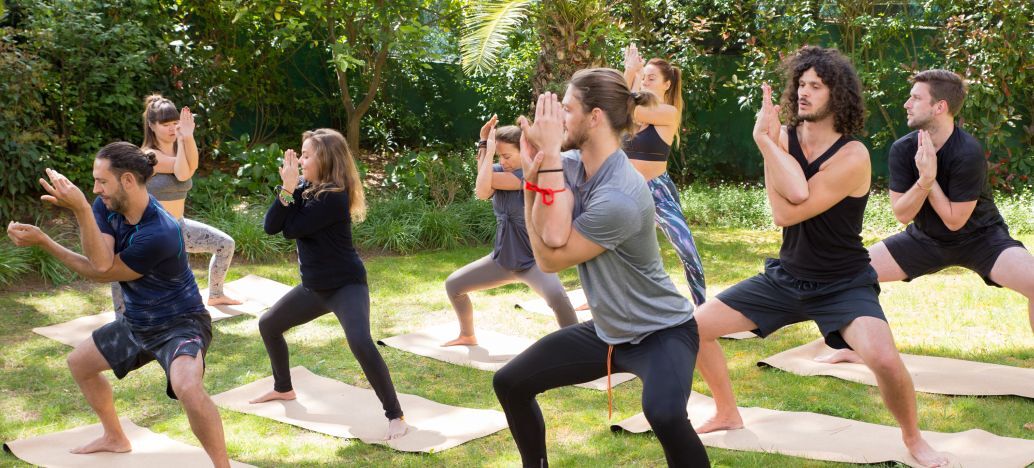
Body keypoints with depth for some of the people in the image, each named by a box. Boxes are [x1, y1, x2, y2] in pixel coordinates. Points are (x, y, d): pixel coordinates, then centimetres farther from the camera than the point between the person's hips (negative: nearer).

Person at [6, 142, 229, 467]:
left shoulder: (161, 233, -32)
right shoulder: (106, 207, -10)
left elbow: (103, 271, -23)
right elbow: (99, 265, -24)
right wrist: (41, 240, -35)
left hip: (180, 323, -9)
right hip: (137, 322, 9)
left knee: (187, 387, -36)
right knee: (79, 363, 23)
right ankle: (115, 438, 43)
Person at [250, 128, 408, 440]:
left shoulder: (334, 196, -23)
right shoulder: (305, 187, 1)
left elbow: (292, 229, -22)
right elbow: (271, 227, -7)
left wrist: (291, 189, -15)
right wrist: (287, 188, -19)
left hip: (346, 285, -9)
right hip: (315, 286, 9)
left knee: (361, 344, -29)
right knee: (268, 325, 20)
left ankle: (395, 416, -19)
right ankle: (283, 389, 41)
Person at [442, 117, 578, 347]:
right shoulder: (499, 171, 1)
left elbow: (485, 182, -28)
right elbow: (482, 192, -23)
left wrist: (490, 147, -21)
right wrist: (484, 144, -25)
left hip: (533, 261, -7)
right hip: (502, 259, 7)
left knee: (557, 296, -36)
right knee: (453, 284, 11)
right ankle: (467, 335, 33)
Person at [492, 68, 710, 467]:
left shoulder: (619, 197, -30)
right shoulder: (570, 164, -5)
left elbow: (550, 258, -24)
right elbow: (545, 242, -12)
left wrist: (549, 159, -29)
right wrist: (533, 169, -25)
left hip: (660, 331, -8)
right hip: (606, 330, 8)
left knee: (663, 414, -36)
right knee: (510, 383, 8)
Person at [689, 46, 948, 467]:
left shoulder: (852, 156, -21)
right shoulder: (784, 136, -6)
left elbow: (786, 213, -28)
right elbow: (795, 195, -26)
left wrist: (765, 141, -23)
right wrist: (768, 138, -28)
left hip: (844, 285, -5)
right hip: (787, 276, 5)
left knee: (885, 359, -30)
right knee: (695, 327, 0)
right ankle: (728, 414, 23)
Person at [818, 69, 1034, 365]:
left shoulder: (968, 153, -27)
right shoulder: (903, 149, -14)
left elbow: (955, 220, -23)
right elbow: (901, 214, -14)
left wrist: (930, 178, -28)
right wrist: (924, 180, -30)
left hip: (978, 237, -4)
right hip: (926, 238, 4)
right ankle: (855, 349, 14)